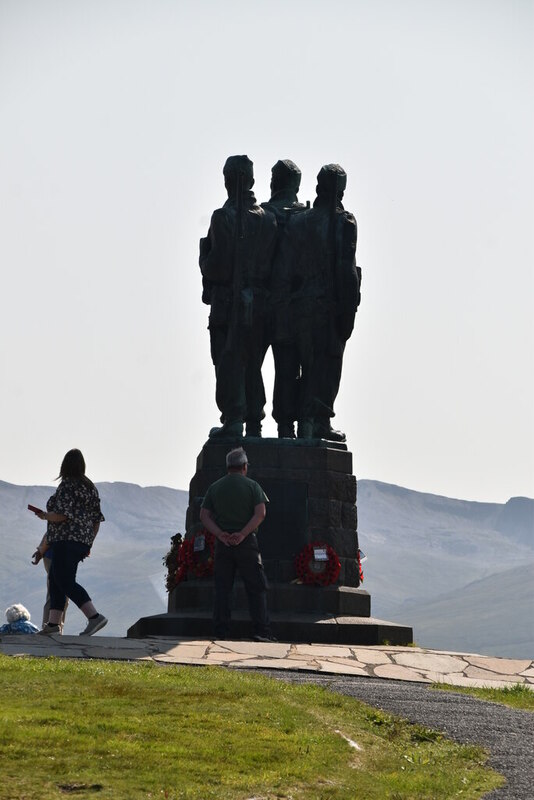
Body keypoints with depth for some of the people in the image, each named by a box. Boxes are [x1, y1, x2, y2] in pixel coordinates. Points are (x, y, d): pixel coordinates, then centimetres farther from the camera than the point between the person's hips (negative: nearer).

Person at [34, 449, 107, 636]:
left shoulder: (67, 486, -10)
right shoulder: (90, 487, 14)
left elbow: (61, 516, -20)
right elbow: (97, 519, 15)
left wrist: (44, 515, -1)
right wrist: (89, 543, 21)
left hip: (67, 540, -9)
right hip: (83, 541, 9)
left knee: (65, 582, -12)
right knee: (55, 579, 16)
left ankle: (95, 617, -25)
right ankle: (53, 623, 13)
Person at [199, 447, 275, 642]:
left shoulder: (214, 487, 9)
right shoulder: (252, 486, 0)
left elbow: (204, 516, 2)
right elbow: (260, 513, -11)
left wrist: (220, 534, -8)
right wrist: (242, 534, -14)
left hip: (222, 543, 3)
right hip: (247, 543, -3)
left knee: (222, 588, 6)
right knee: (256, 587, 1)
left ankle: (221, 632, 3)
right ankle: (261, 631, -5)